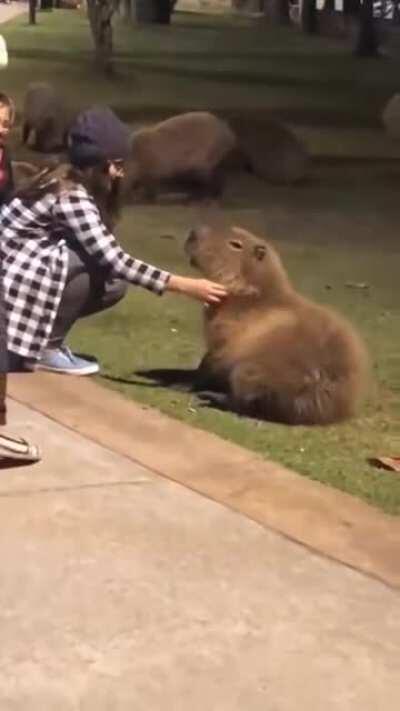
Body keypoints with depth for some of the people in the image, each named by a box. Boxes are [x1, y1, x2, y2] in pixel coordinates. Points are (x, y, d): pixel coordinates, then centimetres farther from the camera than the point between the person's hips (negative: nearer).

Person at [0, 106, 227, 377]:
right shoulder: (71, 196, -24)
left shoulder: (70, 182, 4)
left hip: (27, 267, 9)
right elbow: (115, 261, -28)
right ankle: (43, 349, -14)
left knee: (115, 284, -1)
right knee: (95, 263, -24)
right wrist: (186, 286, -29)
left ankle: (46, 338, 8)